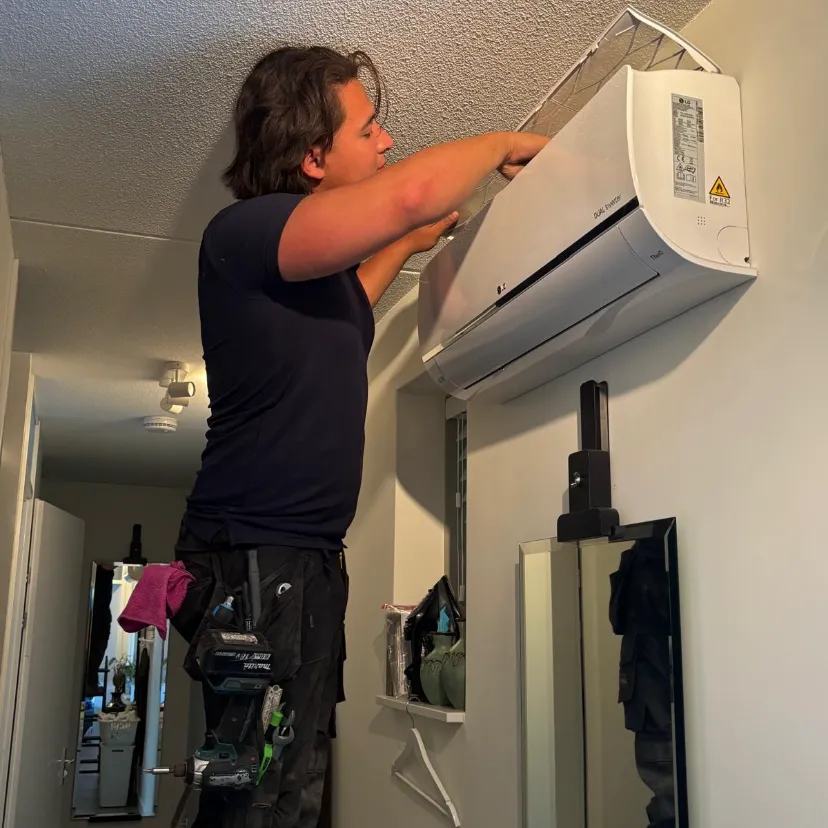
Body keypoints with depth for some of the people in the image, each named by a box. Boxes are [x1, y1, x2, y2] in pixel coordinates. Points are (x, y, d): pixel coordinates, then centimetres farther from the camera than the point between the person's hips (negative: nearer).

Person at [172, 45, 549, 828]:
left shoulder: (315, 260, 13)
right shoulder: (243, 232, -15)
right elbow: (410, 193, -29)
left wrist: (409, 244, 30)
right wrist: (503, 144, -11)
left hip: (311, 559, 9)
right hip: (252, 559, -9)